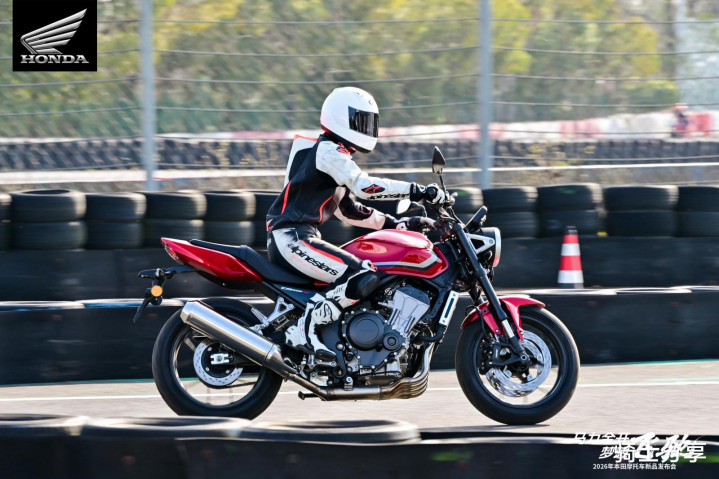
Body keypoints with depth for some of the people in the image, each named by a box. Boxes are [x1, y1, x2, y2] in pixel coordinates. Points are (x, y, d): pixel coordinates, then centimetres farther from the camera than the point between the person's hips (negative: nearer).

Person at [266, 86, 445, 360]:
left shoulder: (333, 153, 23)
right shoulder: (328, 151, -9)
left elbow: (347, 210, 26)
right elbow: (364, 186, -24)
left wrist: (394, 223, 18)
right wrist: (418, 191, -22)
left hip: (293, 238, 11)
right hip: (292, 238, -11)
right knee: (364, 277, -24)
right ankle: (303, 331, -25)